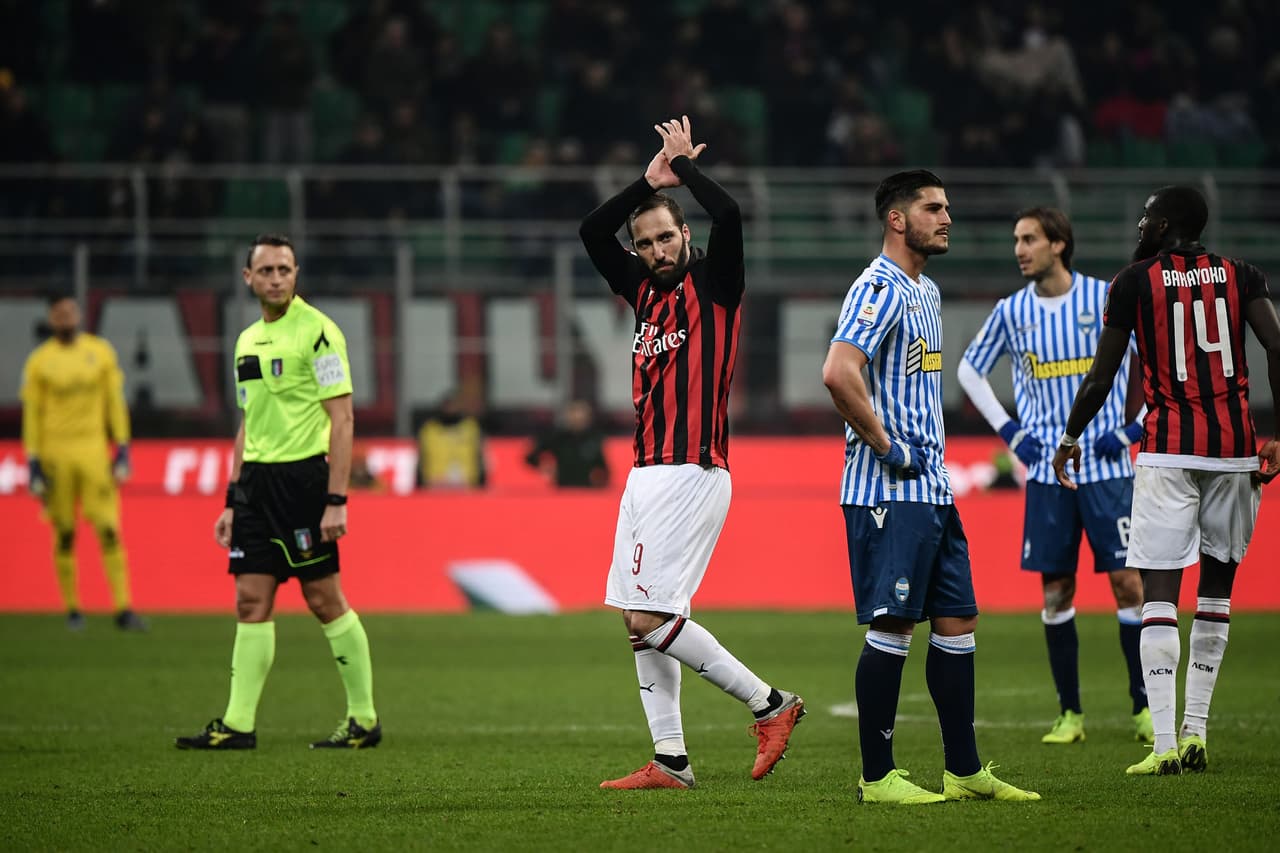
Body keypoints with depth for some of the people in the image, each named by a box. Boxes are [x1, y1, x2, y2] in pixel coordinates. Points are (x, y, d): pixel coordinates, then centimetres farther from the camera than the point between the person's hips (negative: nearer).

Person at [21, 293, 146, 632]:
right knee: (64, 534, 4)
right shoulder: (38, 361, 1)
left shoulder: (100, 351, 6)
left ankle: (123, 609, -9)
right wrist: (33, 464, -2)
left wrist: (122, 449, 3)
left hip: (94, 450, 1)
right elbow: (31, 414, 3)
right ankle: (72, 610, 13)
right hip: (55, 451, -1)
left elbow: (114, 401, 9)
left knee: (109, 529, -8)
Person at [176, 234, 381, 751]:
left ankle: (364, 719, 6)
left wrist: (336, 500, -18)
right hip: (256, 479, 7)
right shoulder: (248, 340, 15)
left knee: (324, 600, -3)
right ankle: (238, 724, 3)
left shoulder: (316, 331, -9)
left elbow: (342, 419, -12)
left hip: (303, 476, -7)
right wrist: (232, 501, 18)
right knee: (251, 601, 3)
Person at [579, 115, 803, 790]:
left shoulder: (713, 282, -5)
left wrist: (684, 164, -6)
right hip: (647, 475, 8)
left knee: (649, 618, -14)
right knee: (641, 621, 6)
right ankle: (669, 760, 9)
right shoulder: (645, 288, 15)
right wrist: (651, 179, 4)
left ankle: (768, 703, -6)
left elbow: (728, 215, -21)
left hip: (691, 475, -8)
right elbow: (592, 231, 12)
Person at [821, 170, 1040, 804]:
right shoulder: (880, 289, -13)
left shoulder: (927, 293, 18)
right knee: (891, 628, -7)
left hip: (932, 486, 10)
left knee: (956, 621, 10)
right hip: (888, 491, -10)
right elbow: (838, 373, -27)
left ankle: (964, 771, 14)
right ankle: (877, 777, -2)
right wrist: (886, 447, -20)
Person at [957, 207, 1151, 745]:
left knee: (1127, 582, -6)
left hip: (1106, 466, -2)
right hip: (1046, 472, 2)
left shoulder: (1107, 299, -5)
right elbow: (970, 370, 18)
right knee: (1055, 590, 1)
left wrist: (1134, 426, -5)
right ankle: (1070, 714, 9)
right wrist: (1008, 431, 8)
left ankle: (1145, 708, 3)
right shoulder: (1011, 312, 3)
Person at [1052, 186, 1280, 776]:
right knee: (1216, 588, 15)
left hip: (1168, 450, -3)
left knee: (1159, 594, -5)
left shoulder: (1135, 282, 0)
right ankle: (1195, 731, 15)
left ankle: (1165, 743, -15)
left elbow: (1101, 379, 1)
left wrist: (1070, 439, 16)